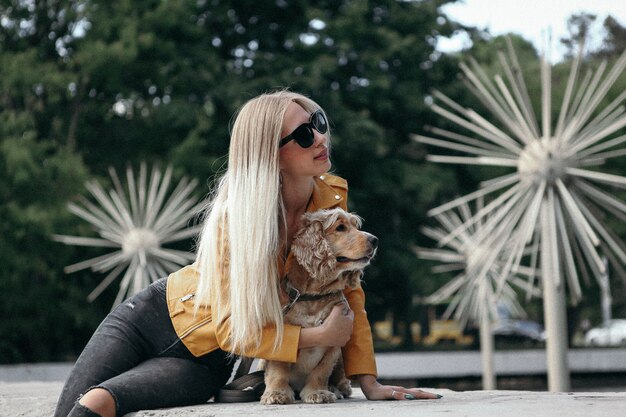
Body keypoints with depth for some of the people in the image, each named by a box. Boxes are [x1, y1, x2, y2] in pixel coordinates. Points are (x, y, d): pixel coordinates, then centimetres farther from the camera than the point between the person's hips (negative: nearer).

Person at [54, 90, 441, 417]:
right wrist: (319, 337, -28)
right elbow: (232, 329, -25)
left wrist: (368, 381, -9)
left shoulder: (333, 197, -12)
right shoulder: (234, 217, -25)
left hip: (203, 361, 2)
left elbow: (348, 292, -2)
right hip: (150, 318, -1)